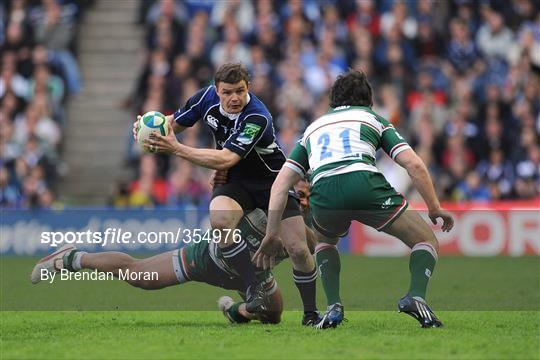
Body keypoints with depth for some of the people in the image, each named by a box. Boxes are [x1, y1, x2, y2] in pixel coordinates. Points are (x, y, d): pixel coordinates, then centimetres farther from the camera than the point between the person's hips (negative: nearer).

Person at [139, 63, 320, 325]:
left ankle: (311, 312, 11)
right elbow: (174, 122, 6)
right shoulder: (207, 98, -12)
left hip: (273, 180, -3)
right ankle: (253, 287, -19)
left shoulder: (258, 117, -30)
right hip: (236, 181, 3)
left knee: (298, 249, -13)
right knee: (220, 220, -32)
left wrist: (177, 149, -41)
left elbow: (226, 159, -38)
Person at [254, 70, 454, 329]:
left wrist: (271, 235, 25)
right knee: (426, 241, 15)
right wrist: (435, 208, 22)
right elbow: (414, 164, 14)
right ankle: (416, 297, -12)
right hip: (366, 185, -2)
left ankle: (333, 307, 15)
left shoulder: (314, 127, 35)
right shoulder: (374, 119, 28)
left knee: (324, 240, 37)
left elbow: (280, 183, 25)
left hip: (323, 193, 3)